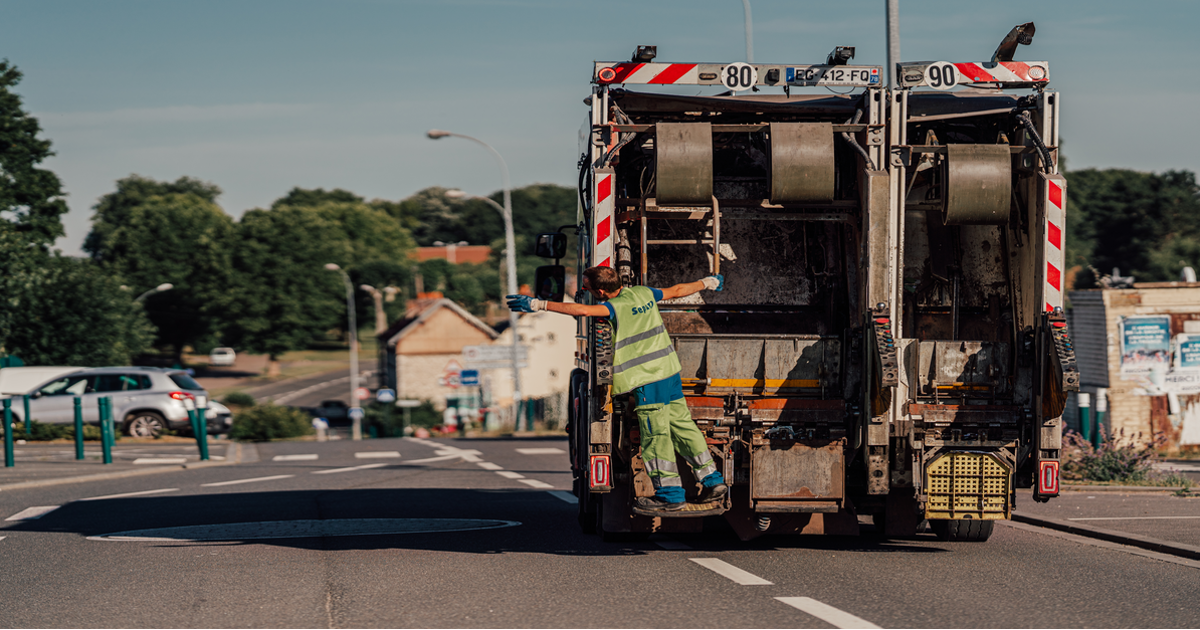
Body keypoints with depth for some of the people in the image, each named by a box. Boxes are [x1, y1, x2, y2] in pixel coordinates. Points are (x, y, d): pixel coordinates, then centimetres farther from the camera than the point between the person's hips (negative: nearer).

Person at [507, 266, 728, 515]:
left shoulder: (616, 307, -19)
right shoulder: (644, 293, 6)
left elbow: (583, 310, -36)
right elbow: (677, 291, 21)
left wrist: (539, 305, -37)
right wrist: (707, 283, 39)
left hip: (647, 380, -9)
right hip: (670, 371, 9)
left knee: (655, 435, -3)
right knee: (682, 425, 16)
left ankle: (670, 495, 0)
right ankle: (713, 481, 20)